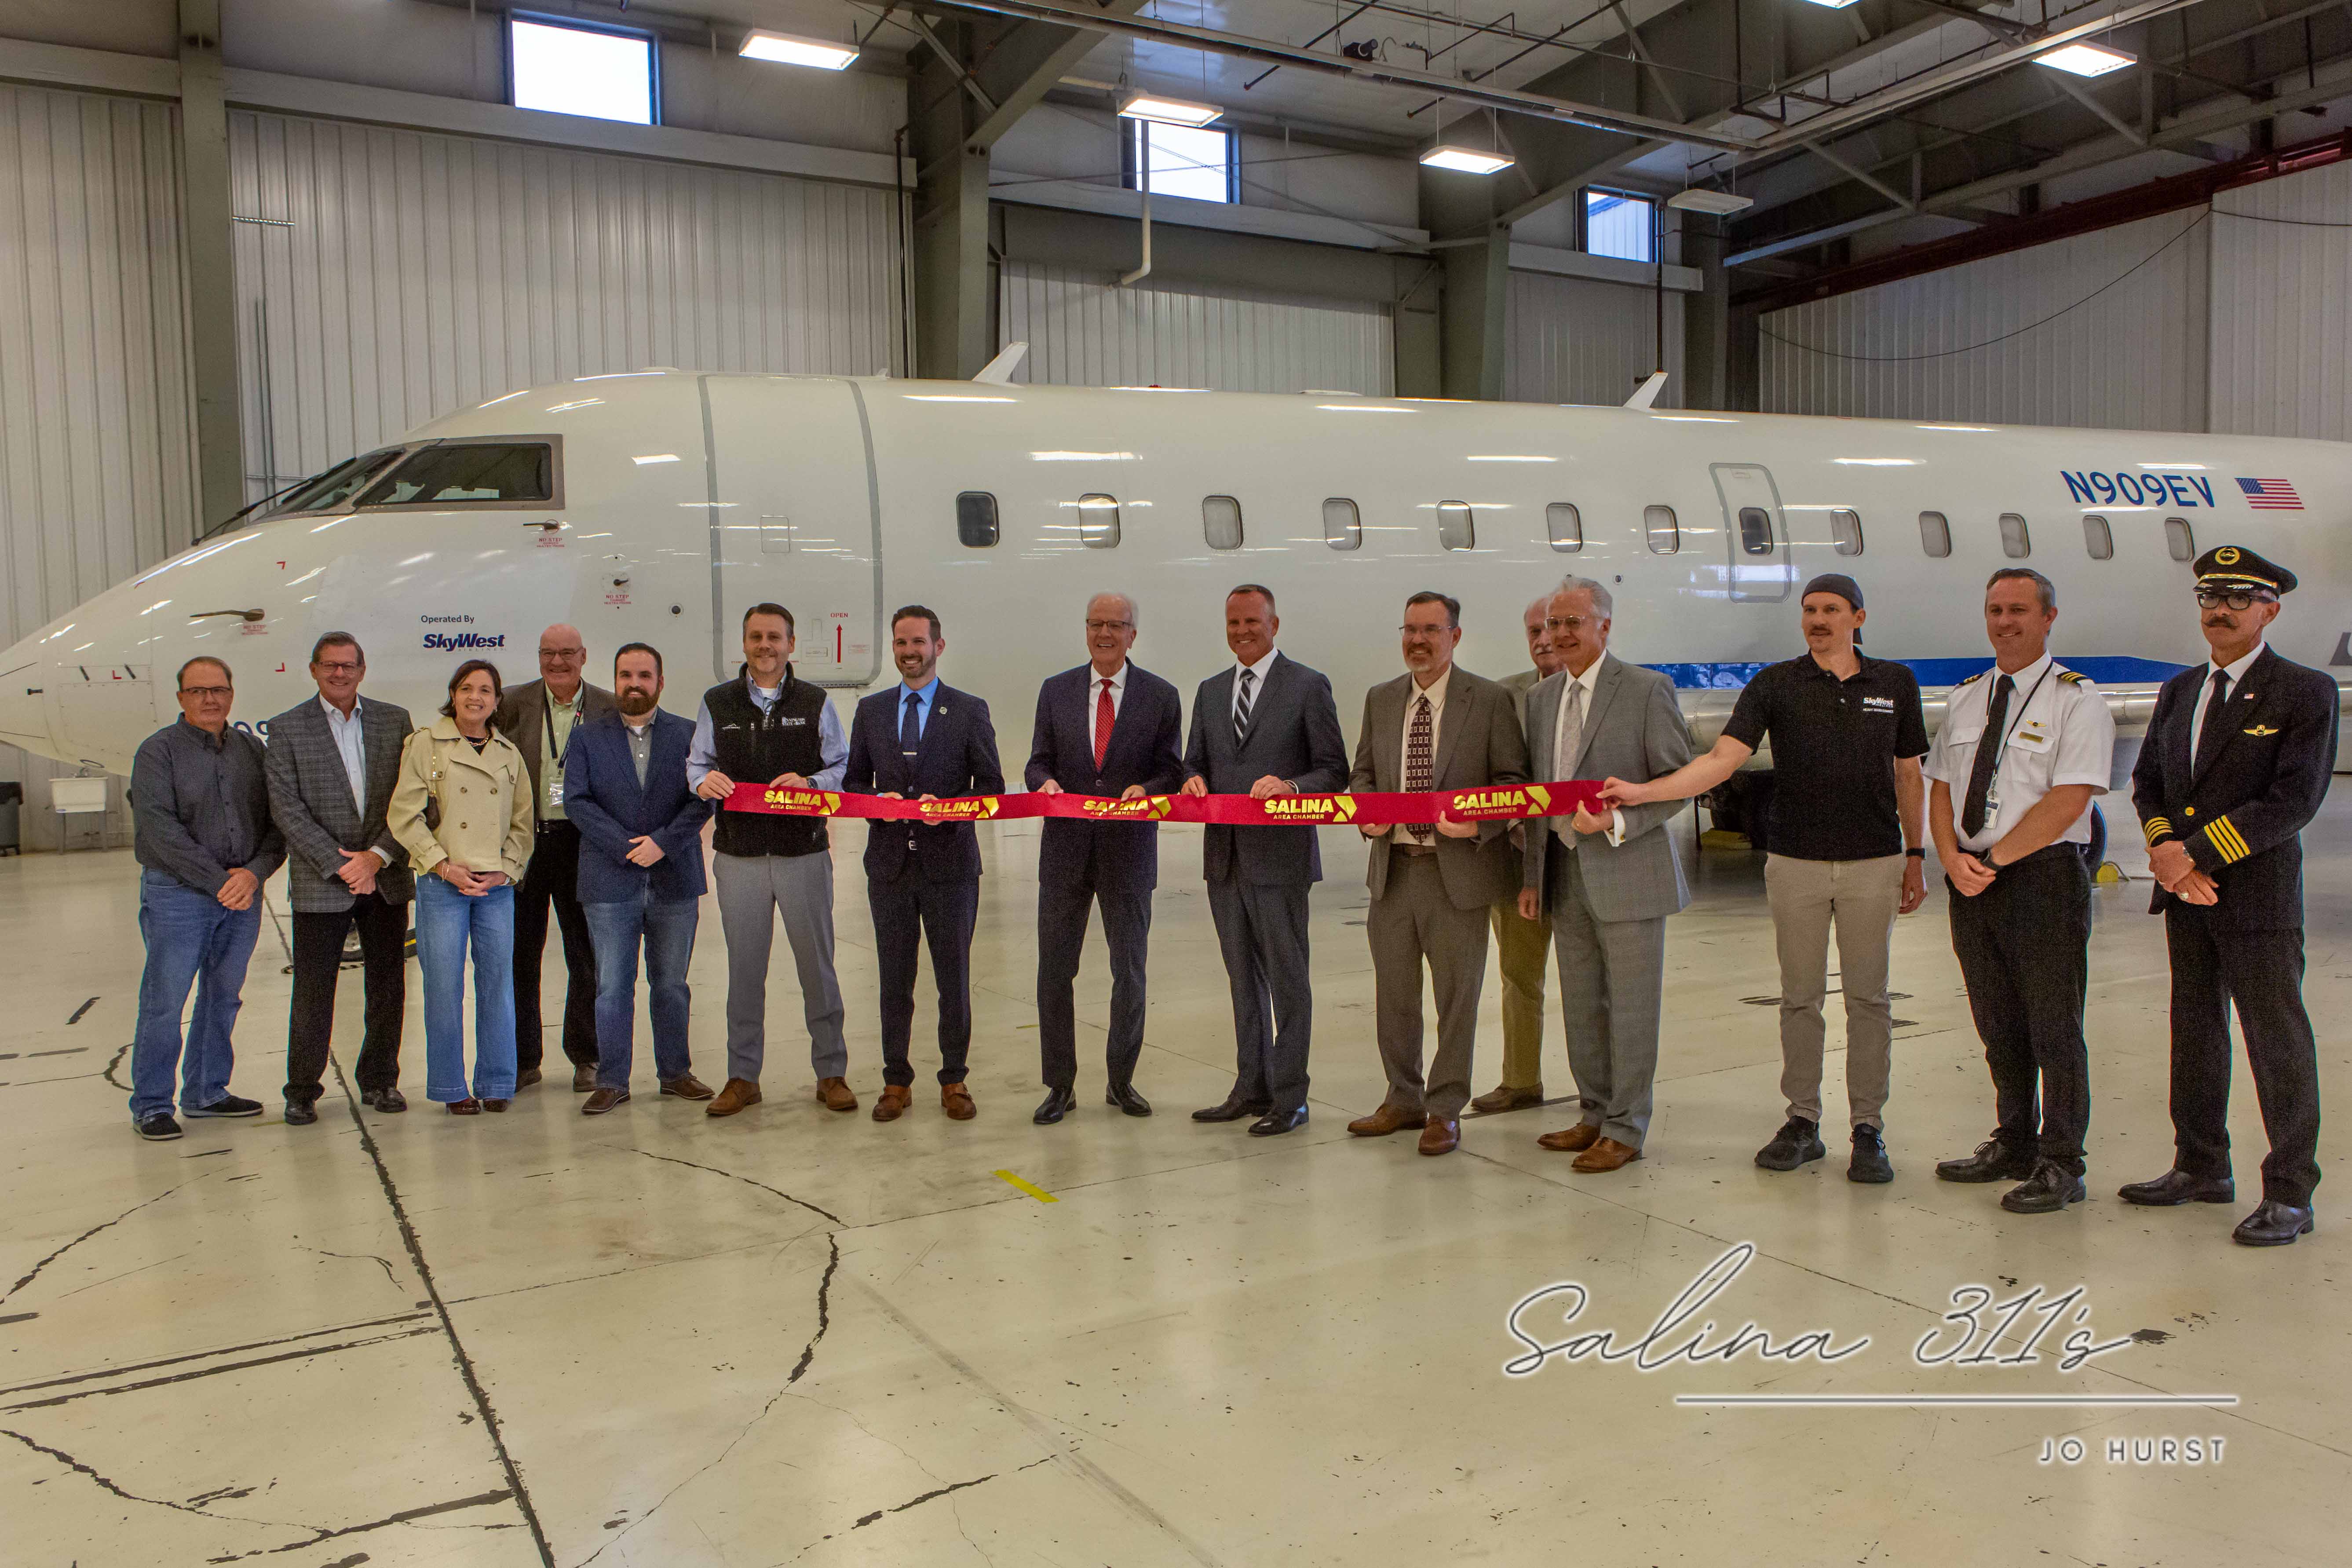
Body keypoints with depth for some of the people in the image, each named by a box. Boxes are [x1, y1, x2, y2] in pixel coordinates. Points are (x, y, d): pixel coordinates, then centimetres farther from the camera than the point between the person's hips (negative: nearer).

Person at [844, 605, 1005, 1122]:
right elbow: (852, 781, 13)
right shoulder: (870, 711, 11)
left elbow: (991, 785, 1)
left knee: (954, 977, 4)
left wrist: (949, 808, -16)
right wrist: (880, 799, -9)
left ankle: (954, 1081, 17)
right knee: (894, 979, 7)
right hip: (889, 862, 2)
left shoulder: (970, 710, 3)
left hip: (950, 861, -2)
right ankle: (896, 1082, 18)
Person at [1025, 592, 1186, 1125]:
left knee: (1130, 972, 8)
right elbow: (1039, 761, 7)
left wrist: (1146, 789, -19)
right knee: (1054, 971, 3)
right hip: (1066, 847, 1)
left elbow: (1172, 770, 2)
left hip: (1129, 849, -1)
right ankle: (1060, 1085, 16)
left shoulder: (1161, 696, 2)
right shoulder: (1056, 691, 7)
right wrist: (1046, 782, -15)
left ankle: (1121, 1080, 24)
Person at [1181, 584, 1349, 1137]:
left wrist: (1291, 786, -23)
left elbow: (1335, 771, -5)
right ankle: (1252, 1088, 24)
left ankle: (1289, 1097, 8)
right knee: (1243, 978, 14)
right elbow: (1194, 760, 18)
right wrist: (1194, 779, -5)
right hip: (1224, 857, 6)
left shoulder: (1308, 686, -3)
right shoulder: (1211, 691, 14)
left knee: (1287, 977, 0)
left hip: (1279, 856, -6)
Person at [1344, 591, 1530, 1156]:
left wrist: (1479, 823, -21)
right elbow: (1363, 772, 16)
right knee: (1393, 993, 13)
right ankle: (1403, 1100, 29)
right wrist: (1365, 812, -5)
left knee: (1457, 994, 4)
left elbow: (1514, 780, -4)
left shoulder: (1491, 700, -3)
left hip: (1459, 869, -4)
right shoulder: (1380, 700, 11)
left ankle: (1445, 1110, 17)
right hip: (1393, 866, 4)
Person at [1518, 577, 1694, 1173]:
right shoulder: (1541, 697, 12)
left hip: (1626, 871, -6)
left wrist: (1618, 823, -20)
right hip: (1565, 873, 6)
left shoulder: (1647, 689, -7)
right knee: (1581, 1006, 13)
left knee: (1631, 1005, 2)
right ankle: (1595, 1115, 27)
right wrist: (1533, 874, 12)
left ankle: (1626, 1130, 12)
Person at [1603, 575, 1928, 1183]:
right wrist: (1642, 791, -24)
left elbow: (1909, 775, 12)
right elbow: (1723, 758, -10)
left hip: (1873, 864, 1)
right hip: (1796, 864, 0)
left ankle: (1869, 1130, 13)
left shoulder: (1895, 683, 6)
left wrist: (1916, 857, 10)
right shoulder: (1775, 684, 0)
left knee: (1868, 997, 4)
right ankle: (1802, 1121, 17)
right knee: (1800, 996, 6)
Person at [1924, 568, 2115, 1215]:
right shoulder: (1965, 699, 13)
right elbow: (1940, 788, 12)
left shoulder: (2076, 699, -6)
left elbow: (2067, 801, -15)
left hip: (2045, 876, -6)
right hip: (1973, 882, 6)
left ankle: (2060, 1167, 12)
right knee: (1998, 1026, 14)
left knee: (2054, 1027, 1)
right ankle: (2014, 1146, 29)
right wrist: (1954, 860, -4)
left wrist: (1993, 859, -14)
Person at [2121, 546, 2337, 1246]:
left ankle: (2290, 1194, 10)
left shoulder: (2305, 693, -7)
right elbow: (2147, 779, 12)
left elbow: (2294, 800, -15)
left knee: (2278, 1043, 0)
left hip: (2258, 893, -6)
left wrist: (2196, 852, -18)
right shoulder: (2179, 691, 13)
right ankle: (2202, 1168, 27)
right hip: (2186, 896, 6)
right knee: (2195, 1033, 14)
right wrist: (2164, 847, -7)